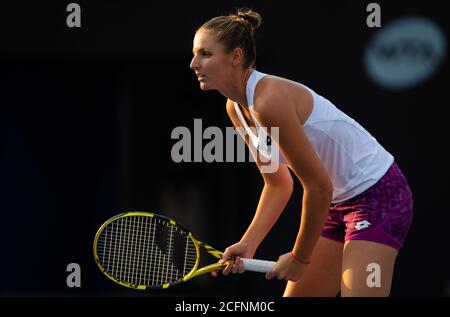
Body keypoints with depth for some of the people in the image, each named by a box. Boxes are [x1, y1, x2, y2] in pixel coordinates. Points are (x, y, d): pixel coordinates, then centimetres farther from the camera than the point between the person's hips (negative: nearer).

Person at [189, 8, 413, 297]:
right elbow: (279, 184, 12)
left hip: (378, 195, -10)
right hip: (339, 202, 10)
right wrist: (248, 244, -1)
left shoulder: (269, 101, -25)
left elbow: (319, 186, -23)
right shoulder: (237, 109, 3)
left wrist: (300, 258, -12)